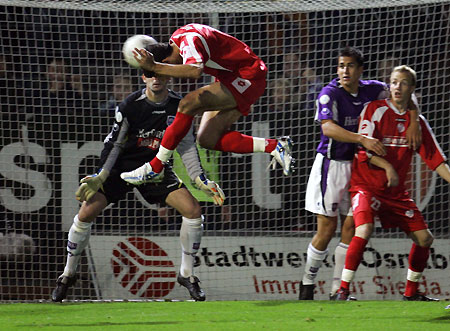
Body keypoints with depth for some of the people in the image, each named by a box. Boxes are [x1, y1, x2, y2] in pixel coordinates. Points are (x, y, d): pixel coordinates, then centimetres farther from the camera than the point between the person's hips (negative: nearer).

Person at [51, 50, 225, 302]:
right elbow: (114, 144, -9)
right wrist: (99, 177, -17)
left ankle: (187, 274, 2)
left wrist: (202, 180, -7)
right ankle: (68, 274, 5)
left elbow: (187, 146, 1)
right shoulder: (130, 106, -16)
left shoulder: (179, 106, -7)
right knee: (87, 212, -16)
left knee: (193, 210, -16)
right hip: (123, 166, -2)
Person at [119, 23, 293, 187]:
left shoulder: (190, 40, -25)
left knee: (188, 103, -25)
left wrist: (154, 67, -45)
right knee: (207, 139, -2)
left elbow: (196, 70, -45)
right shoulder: (177, 37, 4)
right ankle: (274, 146, 0)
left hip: (247, 77, -11)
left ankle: (155, 167, -20)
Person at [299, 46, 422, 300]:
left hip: (357, 165, 4)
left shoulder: (371, 90, 1)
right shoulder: (330, 94, -14)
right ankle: (307, 283, 11)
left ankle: (338, 289, 6)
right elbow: (328, 128, -29)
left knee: (351, 226, 1)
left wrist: (413, 124, -1)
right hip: (331, 164, -4)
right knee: (328, 228, -5)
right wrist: (362, 140, -38)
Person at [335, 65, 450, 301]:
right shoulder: (375, 110, -7)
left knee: (424, 238, 3)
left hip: (397, 192, 6)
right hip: (367, 186, -6)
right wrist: (387, 167, -28)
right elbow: (364, 149, -14)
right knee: (364, 230, -29)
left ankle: (411, 292, 22)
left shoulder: (417, 122, 7)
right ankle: (343, 289, -24)